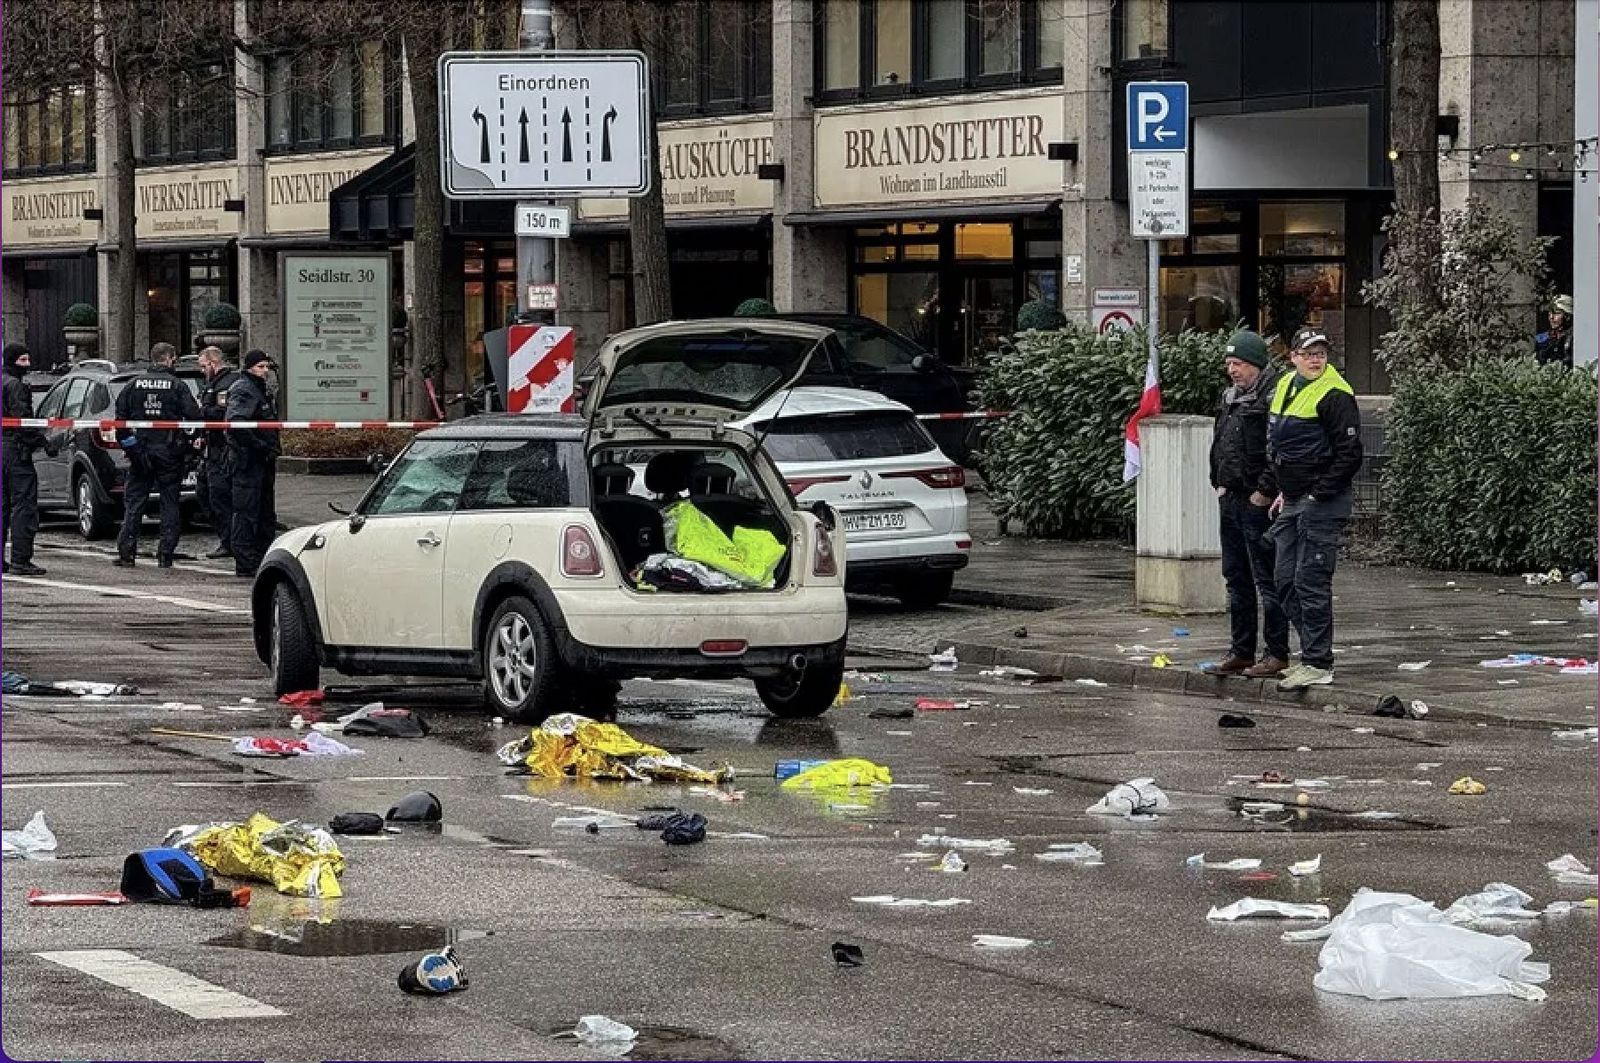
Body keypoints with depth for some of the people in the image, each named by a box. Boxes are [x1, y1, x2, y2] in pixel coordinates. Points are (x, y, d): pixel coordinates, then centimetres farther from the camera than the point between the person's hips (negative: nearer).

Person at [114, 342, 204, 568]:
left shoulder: (134, 384, 2)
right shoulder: (177, 386, -6)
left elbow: (120, 414, 2)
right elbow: (193, 416, -10)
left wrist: (125, 440, 11)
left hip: (140, 450, 2)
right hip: (169, 452, -2)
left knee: (133, 501, 8)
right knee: (170, 503, 6)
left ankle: (126, 551, 2)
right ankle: (165, 554, 2)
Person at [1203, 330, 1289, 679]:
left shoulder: (1274, 397, -13)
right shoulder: (1231, 397, 16)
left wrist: (1264, 492, -19)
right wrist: (1219, 483, 16)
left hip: (1259, 502, -9)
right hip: (1231, 500, 9)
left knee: (1267, 579, -5)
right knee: (1236, 580, 13)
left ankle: (1277, 653, 0)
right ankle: (1241, 652, 20)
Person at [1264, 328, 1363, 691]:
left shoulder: (1335, 395, -13)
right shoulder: (1285, 388, 13)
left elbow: (1349, 455, -16)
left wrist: (1318, 495, -16)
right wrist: (1282, 491, 16)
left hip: (1321, 504, -9)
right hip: (1291, 503, 9)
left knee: (1311, 583, -8)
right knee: (1286, 581, 11)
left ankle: (1318, 664, -3)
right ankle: (1312, 653, 20)